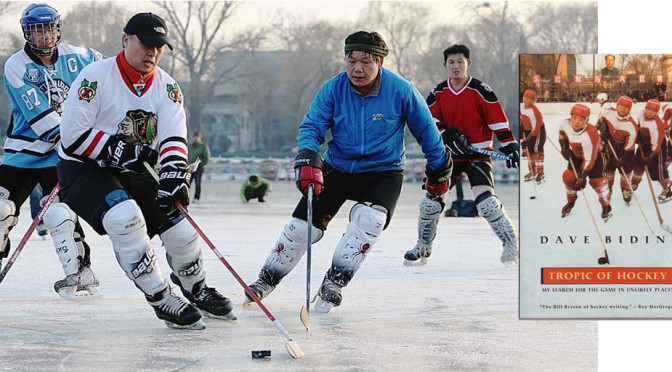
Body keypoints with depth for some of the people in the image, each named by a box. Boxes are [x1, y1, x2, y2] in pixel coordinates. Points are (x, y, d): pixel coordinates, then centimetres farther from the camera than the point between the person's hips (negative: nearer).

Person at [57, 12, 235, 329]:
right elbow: (73, 136, -21)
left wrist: (173, 176, -33)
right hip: (82, 171, -6)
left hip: (133, 173, 6)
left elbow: (173, 137, -15)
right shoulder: (96, 76, -18)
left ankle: (195, 289, 31)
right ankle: (162, 300, -21)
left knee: (180, 227, -1)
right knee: (125, 216, -32)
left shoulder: (166, 86, -2)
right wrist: (124, 151, -24)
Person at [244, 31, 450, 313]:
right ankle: (267, 280, 18)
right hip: (337, 168, 2)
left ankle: (334, 282, -18)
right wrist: (307, 160, -31)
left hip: (383, 171, -2)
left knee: (370, 218, -29)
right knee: (303, 224, -2)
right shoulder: (333, 89, -12)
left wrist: (439, 171, 4)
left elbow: (426, 131, -4)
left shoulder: (401, 91, -17)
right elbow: (311, 126, -12)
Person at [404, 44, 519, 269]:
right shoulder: (437, 93, 3)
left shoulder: (480, 91, -8)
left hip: (478, 154, -4)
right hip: (450, 155, 4)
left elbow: (498, 121, -10)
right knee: (431, 202, 1)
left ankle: (511, 245, -12)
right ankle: (423, 248, 22)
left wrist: (511, 147, -19)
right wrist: (447, 135, -21)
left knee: (486, 202, -22)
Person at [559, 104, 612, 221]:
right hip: (576, 155, 5)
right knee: (569, 176, -2)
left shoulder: (590, 134, -40)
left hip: (594, 155, -5)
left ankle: (606, 206, 5)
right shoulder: (565, 124, -23)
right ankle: (571, 202, 23)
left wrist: (582, 177, -39)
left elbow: (589, 159, -38)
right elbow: (562, 133, 6)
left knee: (596, 180, -12)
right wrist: (564, 147, -4)